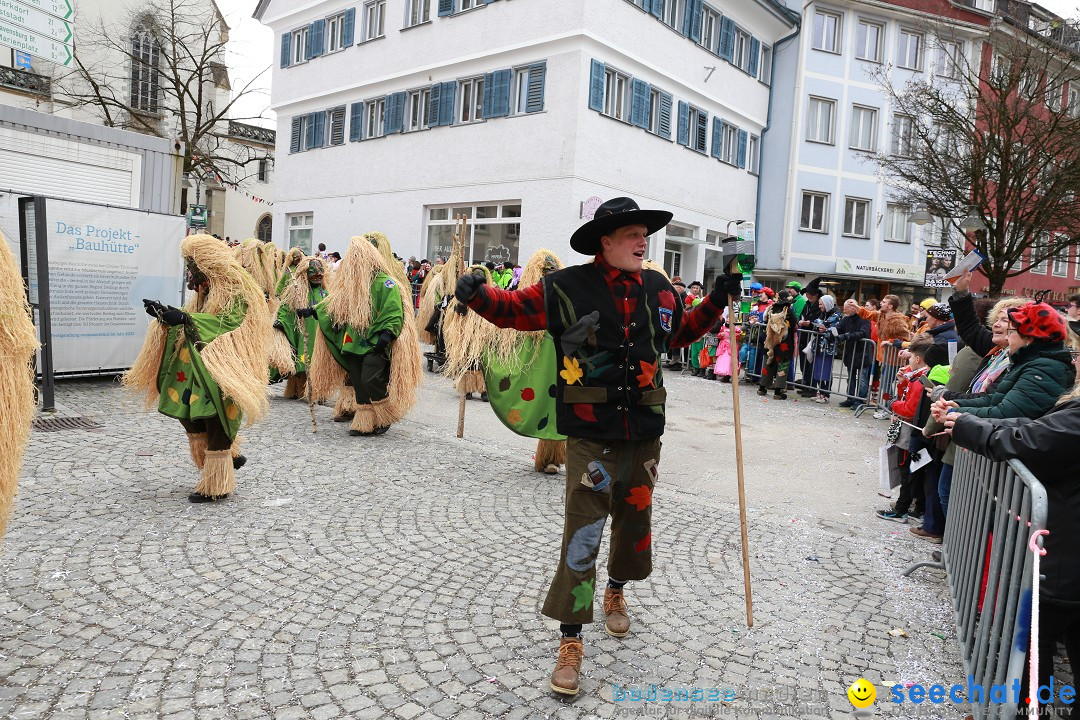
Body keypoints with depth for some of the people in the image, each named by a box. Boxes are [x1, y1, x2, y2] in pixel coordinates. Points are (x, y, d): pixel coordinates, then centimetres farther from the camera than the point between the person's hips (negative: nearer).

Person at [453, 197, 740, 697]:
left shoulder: (658, 289, 6)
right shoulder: (567, 287, -9)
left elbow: (680, 332, 24)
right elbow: (515, 308, 1)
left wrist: (715, 302, 14)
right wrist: (478, 295, -16)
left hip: (644, 435, 5)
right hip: (590, 437, -5)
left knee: (635, 523, 21)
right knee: (581, 536, -5)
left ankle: (616, 594, 50)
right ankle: (570, 642, 10)